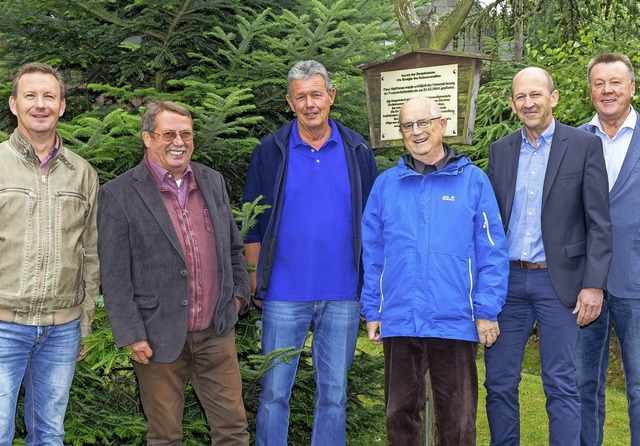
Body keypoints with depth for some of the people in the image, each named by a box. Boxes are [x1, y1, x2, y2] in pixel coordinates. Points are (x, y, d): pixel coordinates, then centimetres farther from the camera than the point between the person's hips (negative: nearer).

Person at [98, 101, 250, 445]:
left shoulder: (213, 182, 9)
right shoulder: (119, 195, -7)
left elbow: (233, 246, 19)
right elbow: (114, 275, -9)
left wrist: (239, 292, 10)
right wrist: (130, 335, -12)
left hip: (216, 331, 4)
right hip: (160, 338, -4)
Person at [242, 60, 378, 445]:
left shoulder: (357, 151, 5)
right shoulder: (271, 151, 2)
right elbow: (253, 223, 5)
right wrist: (255, 279, 0)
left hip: (342, 296, 1)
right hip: (284, 294, -1)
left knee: (334, 392, 10)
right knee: (275, 390, 4)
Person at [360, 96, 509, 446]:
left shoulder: (473, 180, 0)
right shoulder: (386, 185, 7)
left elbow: (492, 253, -1)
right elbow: (372, 255, 9)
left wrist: (487, 312, -6)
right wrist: (372, 312, 6)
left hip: (456, 322, -2)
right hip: (399, 322, 2)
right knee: (399, 416, 13)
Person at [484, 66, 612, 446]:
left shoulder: (584, 146, -1)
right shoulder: (500, 150, 10)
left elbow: (599, 223, -4)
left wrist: (594, 284, -10)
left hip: (558, 281, -3)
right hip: (507, 281, 4)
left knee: (561, 385, 2)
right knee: (499, 382, 7)